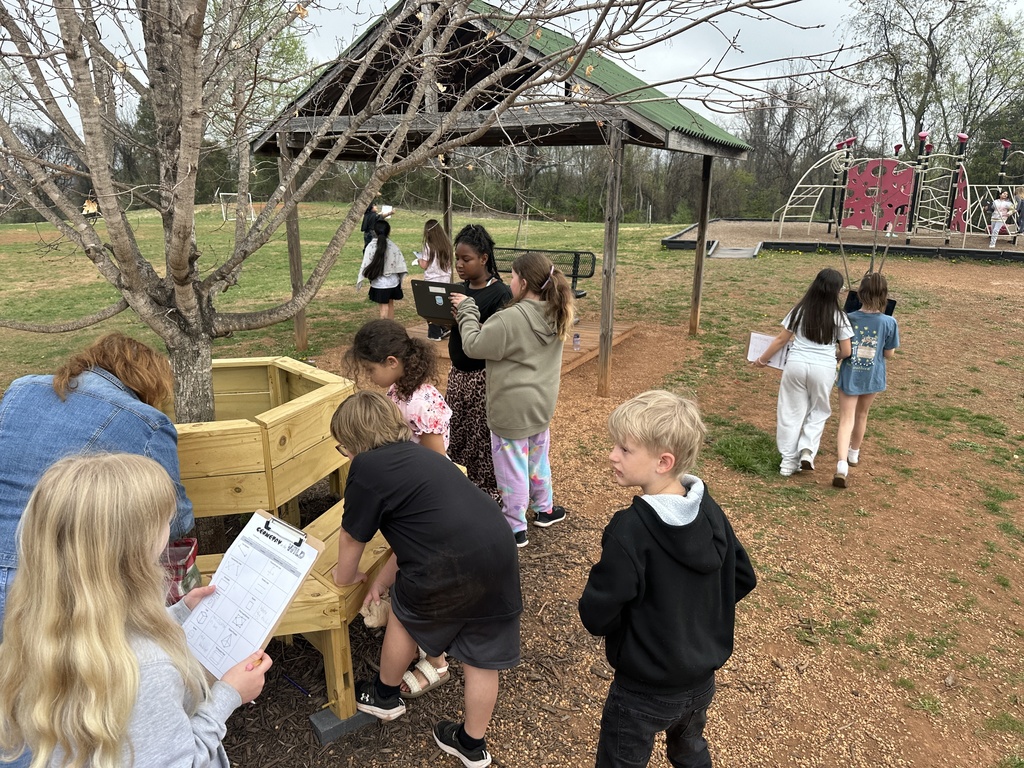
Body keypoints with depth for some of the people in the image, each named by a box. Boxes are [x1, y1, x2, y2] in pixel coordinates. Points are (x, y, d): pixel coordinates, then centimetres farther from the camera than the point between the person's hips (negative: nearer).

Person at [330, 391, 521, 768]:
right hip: (498, 554, 7)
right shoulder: (416, 454, 22)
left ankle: (385, 697, 49)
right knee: (482, 656, 21)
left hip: (452, 565, -7)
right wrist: (382, 579, 30)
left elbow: (352, 537, 10)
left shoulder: (367, 465, -1)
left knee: (405, 618, 25)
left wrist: (344, 577, 29)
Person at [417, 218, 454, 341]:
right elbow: (449, 263, 10)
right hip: (445, 280, 5)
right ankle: (445, 328, 13)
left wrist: (419, 260, 10)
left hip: (432, 281, -5)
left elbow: (424, 265, -11)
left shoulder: (429, 246, -13)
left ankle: (434, 334, 10)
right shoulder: (447, 245, 2)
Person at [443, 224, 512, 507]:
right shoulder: (461, 288, 7)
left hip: (483, 375, -7)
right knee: (454, 431, 15)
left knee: (482, 436, 3)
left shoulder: (500, 293, -15)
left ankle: (488, 492, 20)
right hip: (458, 371, 7)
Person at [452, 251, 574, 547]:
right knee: (537, 458, 25)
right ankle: (544, 509, 42)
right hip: (542, 404, 8)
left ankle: (515, 529, 19)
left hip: (512, 409, -8)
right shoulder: (556, 315, -3)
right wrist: (471, 312, 2)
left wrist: (467, 310, -5)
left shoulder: (510, 319, -28)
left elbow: (473, 346, -16)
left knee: (512, 467, 7)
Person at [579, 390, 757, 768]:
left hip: (645, 693, -6)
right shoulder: (710, 511, -10)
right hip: (702, 680, 6)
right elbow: (743, 579, 3)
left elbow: (596, 617, -26)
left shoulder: (630, 530, -31)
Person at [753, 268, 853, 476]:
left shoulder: (800, 310, 2)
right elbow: (846, 352, 0)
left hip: (796, 365, 1)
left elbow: (781, 340, 6)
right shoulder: (838, 316, -2)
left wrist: (762, 359, 18)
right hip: (823, 369, -1)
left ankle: (788, 460, 16)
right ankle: (807, 450, 5)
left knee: (791, 412, 11)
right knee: (818, 412, 20)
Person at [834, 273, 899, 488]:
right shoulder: (889, 322, -13)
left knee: (846, 419, 0)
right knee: (861, 415, 22)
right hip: (872, 377, 1)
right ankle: (853, 453, 43)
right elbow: (889, 353, -4)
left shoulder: (848, 319, -14)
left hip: (849, 376, -1)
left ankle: (842, 464, -18)